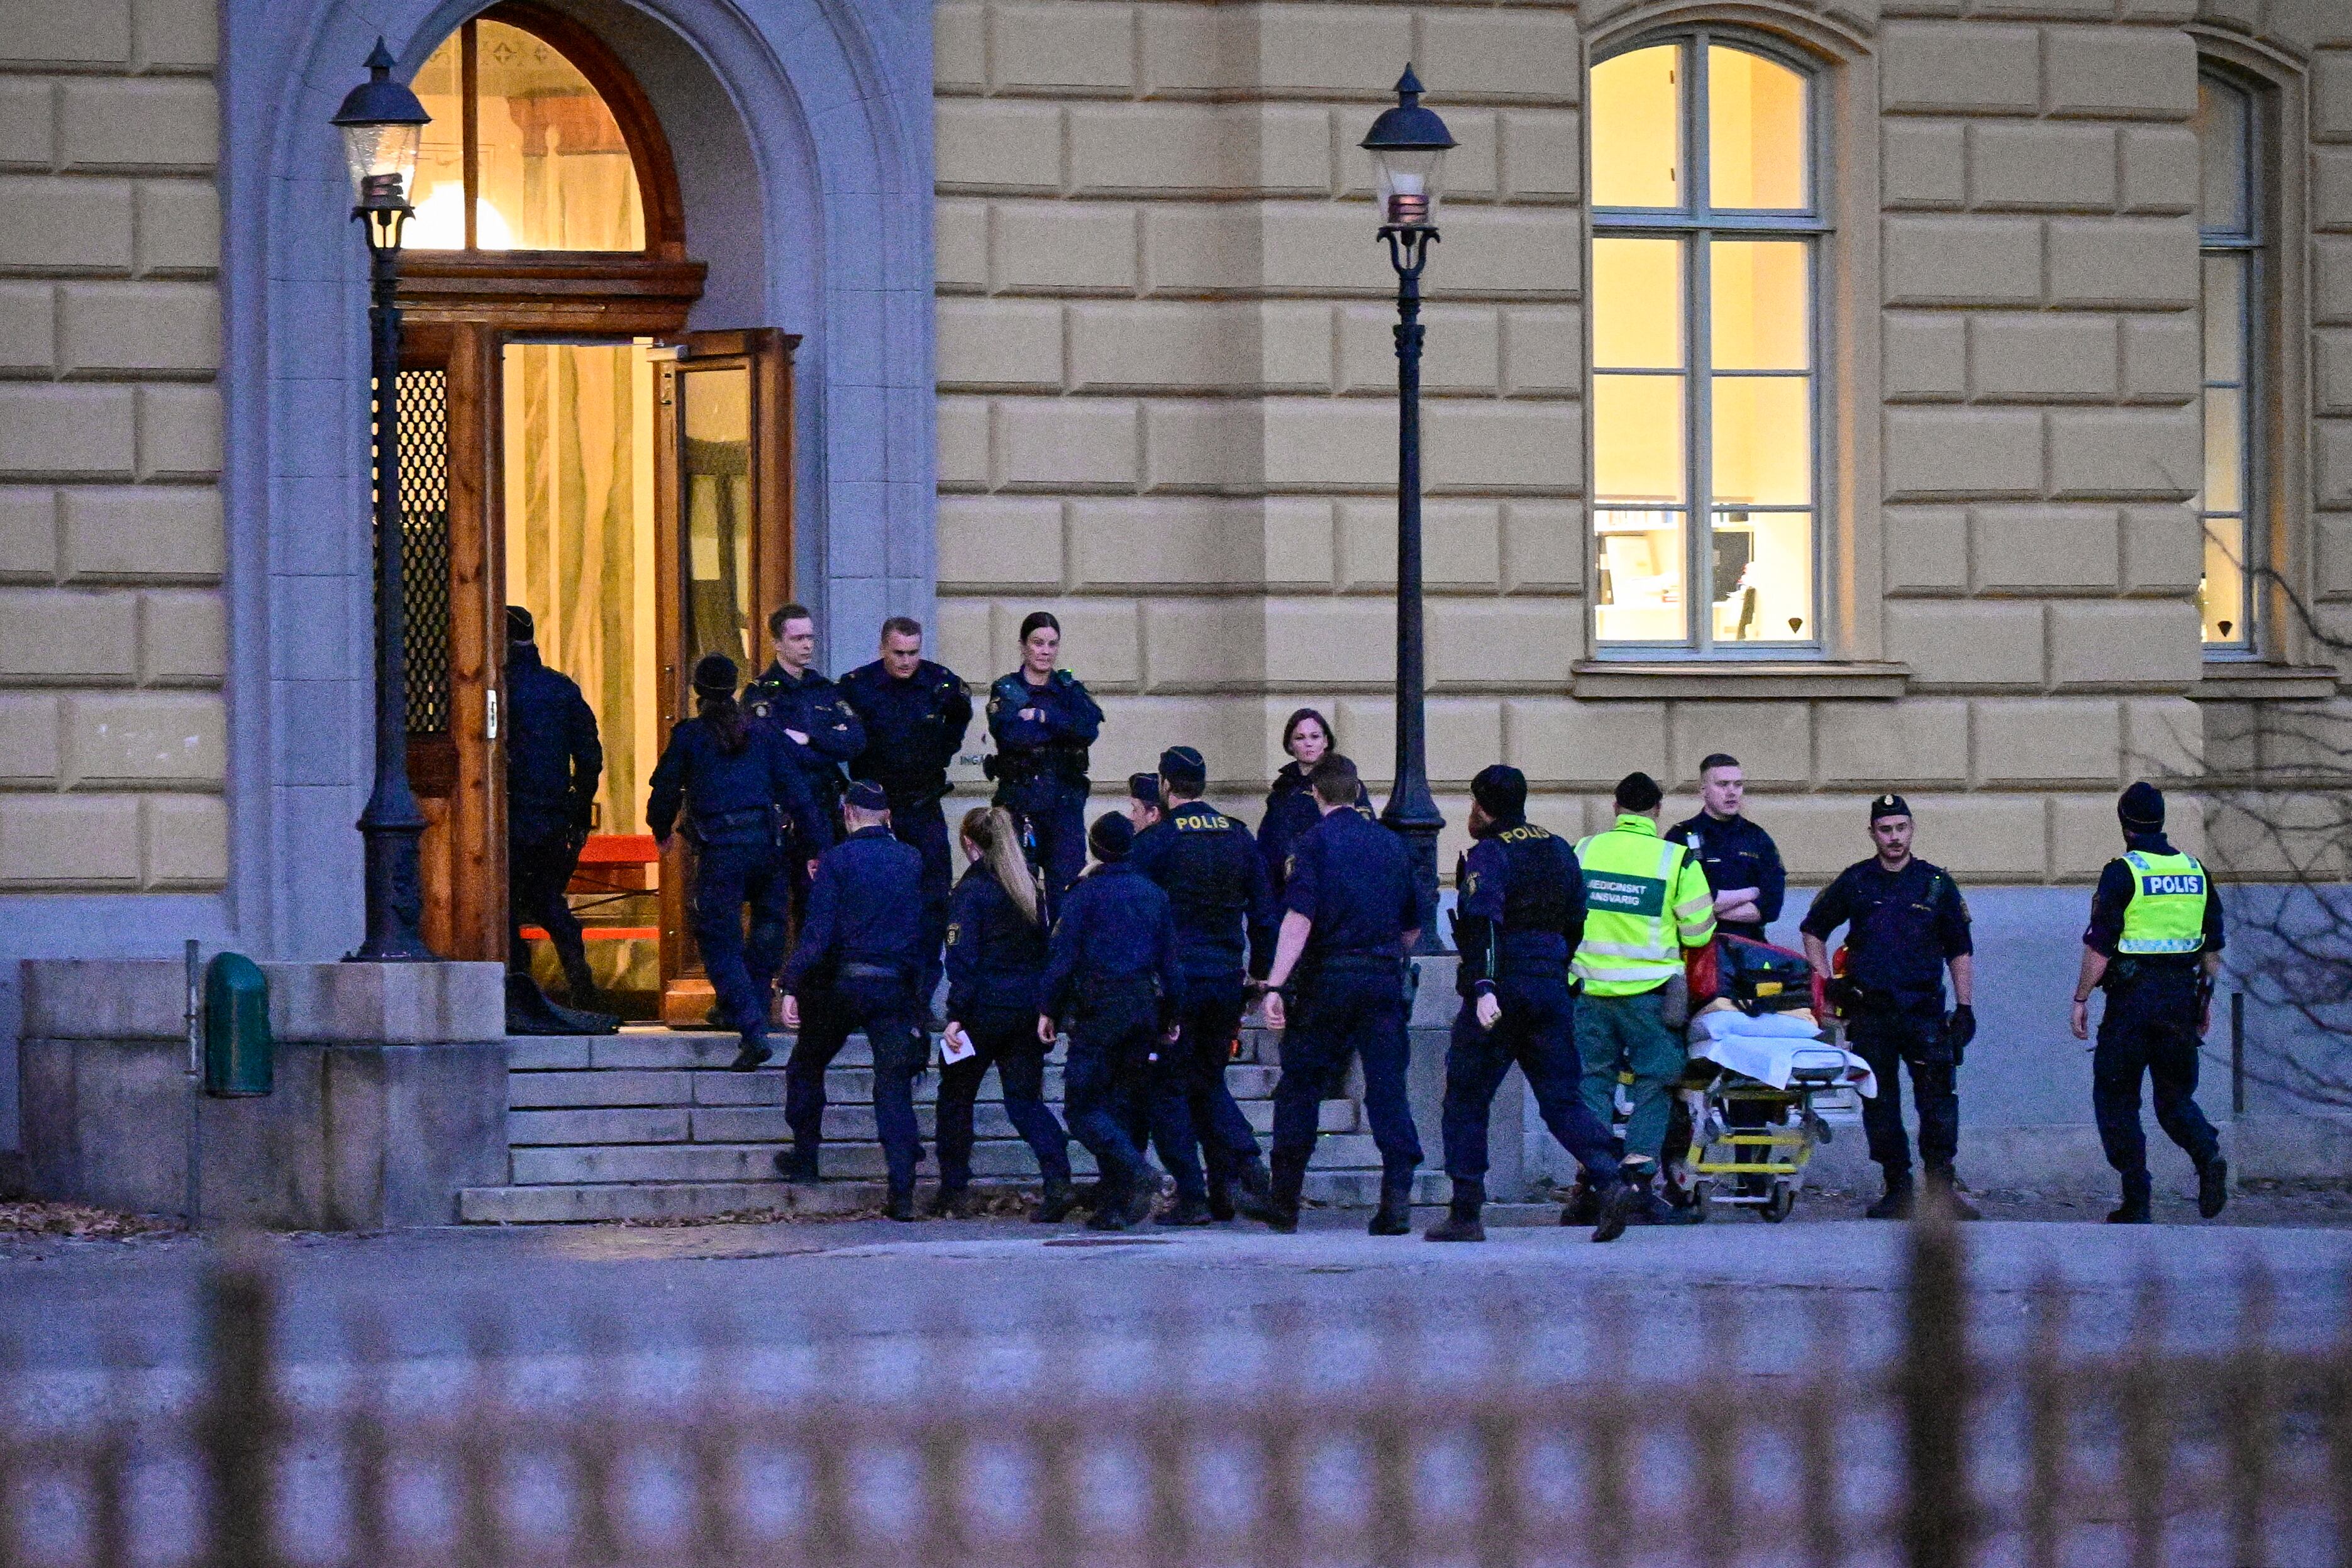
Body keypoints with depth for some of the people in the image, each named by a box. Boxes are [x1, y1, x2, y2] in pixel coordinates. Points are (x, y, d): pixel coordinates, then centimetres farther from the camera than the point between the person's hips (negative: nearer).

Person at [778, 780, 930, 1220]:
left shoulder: (839, 859, -7)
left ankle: (805, 1156, 24)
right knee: (894, 1084, 1)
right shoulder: (912, 862, 6)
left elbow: (818, 931, -12)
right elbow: (923, 929, 12)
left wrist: (792, 986, -11)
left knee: (806, 1067, 20)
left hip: (842, 983, -3)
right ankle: (902, 1193, -6)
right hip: (896, 986, 3)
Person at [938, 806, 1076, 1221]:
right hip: (1031, 1007, 5)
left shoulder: (970, 891, -10)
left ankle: (952, 1191, 14)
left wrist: (956, 1015, -16)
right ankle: (1058, 1182, -14)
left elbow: (962, 958, -15)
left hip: (985, 1009, -5)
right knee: (1025, 1098, 7)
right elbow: (1046, 948, 12)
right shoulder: (1029, 885, 8)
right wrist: (1044, 1007, 16)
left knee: (956, 1094, 11)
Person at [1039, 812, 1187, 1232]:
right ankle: (1114, 1205, 5)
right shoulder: (1153, 893, 11)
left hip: (1098, 1008, -5)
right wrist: (1170, 1016, 20)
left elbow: (1063, 954, -8)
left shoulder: (1086, 892, -5)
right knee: (1121, 1102, 10)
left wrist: (1049, 1010, 0)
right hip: (1145, 1005, 6)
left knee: (1083, 1105, -3)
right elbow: (1169, 958, 14)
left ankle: (1134, 1169, -26)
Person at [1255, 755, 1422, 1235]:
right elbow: (1412, 925, 17)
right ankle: (1397, 1197, -10)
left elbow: (1299, 918, -15)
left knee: (1300, 1086, 7)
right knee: (1387, 1087, 2)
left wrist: (1276, 985, -19)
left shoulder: (1315, 841, -4)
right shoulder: (1390, 843, 11)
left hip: (1327, 979, -3)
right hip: (1384, 979, 3)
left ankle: (1284, 1199, 11)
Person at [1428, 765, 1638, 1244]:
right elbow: (1576, 923, 20)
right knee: (1562, 1098, 6)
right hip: (1552, 986, 6)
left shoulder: (1487, 855, -7)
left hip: (1500, 989, -6)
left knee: (1465, 1099, 5)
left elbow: (1483, 922, -21)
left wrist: (1483, 986, -29)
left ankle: (1465, 1214, 4)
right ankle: (1609, 1182, -17)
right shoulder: (1559, 851, 15)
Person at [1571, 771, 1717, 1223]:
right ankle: (1638, 1182, -3)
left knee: (1594, 1080, 11)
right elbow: (1698, 933, -3)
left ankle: (1593, 1184, 6)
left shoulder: (1583, 852, 3)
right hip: (1649, 992, -3)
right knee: (1654, 1084, 5)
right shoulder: (1676, 859, -6)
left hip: (1590, 989, 3)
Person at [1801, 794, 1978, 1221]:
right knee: (1879, 1105, 2)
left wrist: (1964, 1007, 3)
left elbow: (1960, 951, 11)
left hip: (1924, 1010, -1)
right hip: (1870, 1011, 1)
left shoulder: (1936, 884, 7)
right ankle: (1898, 1189, 9)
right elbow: (1813, 930, 19)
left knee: (1938, 1100, -9)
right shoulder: (1855, 882, 7)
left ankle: (1942, 1187, -4)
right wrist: (1828, 982, 8)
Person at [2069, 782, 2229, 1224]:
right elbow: (2213, 945, 13)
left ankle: (2136, 1203, 1)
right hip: (2182, 997, 5)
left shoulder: (2123, 872, -9)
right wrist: (2205, 997, 22)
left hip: (2133, 995, -5)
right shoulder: (2195, 871, 8)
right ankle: (2209, 1156, -14)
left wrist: (2081, 998, -3)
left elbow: (2100, 945, -12)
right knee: (2175, 1094, 15)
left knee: (2115, 1097, 6)